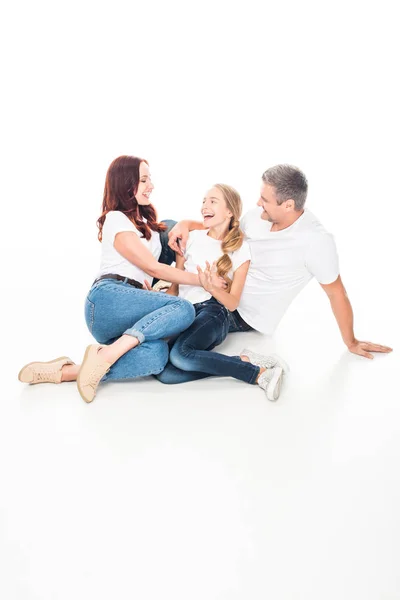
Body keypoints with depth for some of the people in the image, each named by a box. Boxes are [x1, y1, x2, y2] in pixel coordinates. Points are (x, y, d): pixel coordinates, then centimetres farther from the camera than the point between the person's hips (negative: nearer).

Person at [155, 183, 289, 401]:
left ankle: (259, 372, -21)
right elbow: (175, 286, 16)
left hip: (212, 312, -4)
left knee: (180, 354, -37)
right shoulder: (191, 238, 13)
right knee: (164, 372, -28)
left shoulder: (240, 249, 5)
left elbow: (232, 304, 1)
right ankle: (246, 365, -17)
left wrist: (210, 287, -17)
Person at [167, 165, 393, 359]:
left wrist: (351, 342, -3)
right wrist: (187, 224, -12)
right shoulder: (259, 215, -9)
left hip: (243, 315, -6)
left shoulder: (316, 240, -26)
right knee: (168, 235, 0)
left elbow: (336, 292, -14)